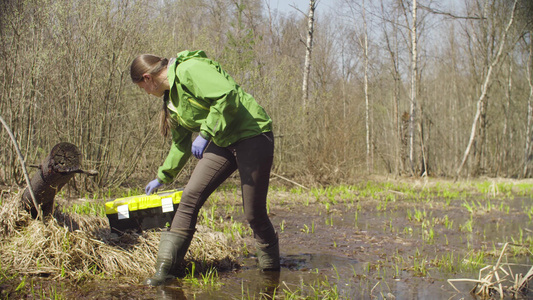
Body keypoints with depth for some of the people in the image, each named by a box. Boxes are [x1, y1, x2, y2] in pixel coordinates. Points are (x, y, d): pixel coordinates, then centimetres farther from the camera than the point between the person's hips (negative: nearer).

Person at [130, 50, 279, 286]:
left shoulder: (190, 69, -16)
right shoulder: (171, 98, 14)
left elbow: (227, 95, -29)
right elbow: (181, 142, 25)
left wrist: (205, 134, -25)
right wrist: (163, 177, 34)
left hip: (252, 136, -9)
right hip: (222, 143, 9)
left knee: (254, 214, -5)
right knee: (190, 196, -4)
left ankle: (271, 271, 18)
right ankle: (164, 269, -2)